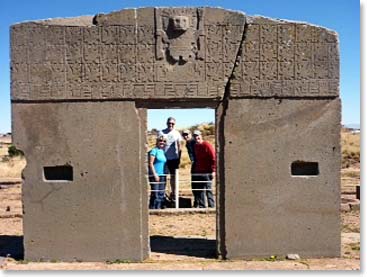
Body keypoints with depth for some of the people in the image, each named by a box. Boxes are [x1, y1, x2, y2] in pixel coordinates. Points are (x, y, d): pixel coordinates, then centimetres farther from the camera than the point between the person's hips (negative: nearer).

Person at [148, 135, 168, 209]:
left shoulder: (163, 151, 15)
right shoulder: (154, 150, -5)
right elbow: (151, 163, -11)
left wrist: (165, 174, 14)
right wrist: (155, 174, -16)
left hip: (163, 175, 7)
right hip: (155, 175, -7)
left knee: (161, 194, 8)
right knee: (155, 194, -8)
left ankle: (159, 207, 15)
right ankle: (152, 208, -3)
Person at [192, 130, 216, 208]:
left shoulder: (207, 145, -9)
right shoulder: (195, 146, 13)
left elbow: (213, 158, -12)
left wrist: (213, 170, -16)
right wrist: (194, 169, 15)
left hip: (206, 172, -7)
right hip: (197, 172, 7)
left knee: (208, 189, -4)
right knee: (199, 190, 9)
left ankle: (211, 206, 1)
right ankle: (201, 206, 17)